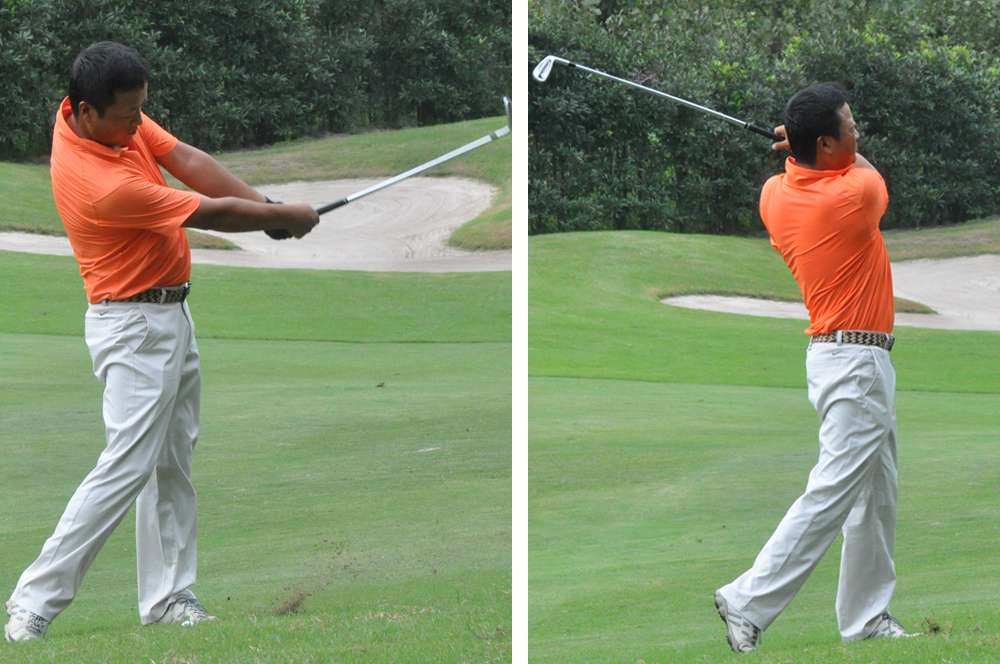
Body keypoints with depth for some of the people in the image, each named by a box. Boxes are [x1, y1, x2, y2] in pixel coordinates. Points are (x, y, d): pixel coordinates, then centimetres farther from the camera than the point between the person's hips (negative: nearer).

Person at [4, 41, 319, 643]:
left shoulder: (114, 117, -4)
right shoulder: (104, 186, -30)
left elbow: (188, 161, 1)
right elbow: (210, 215, -19)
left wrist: (266, 205, -10)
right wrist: (288, 218, -5)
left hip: (171, 315, 10)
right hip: (135, 327, -10)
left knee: (173, 464, 10)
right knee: (127, 467, -14)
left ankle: (167, 598, 13)